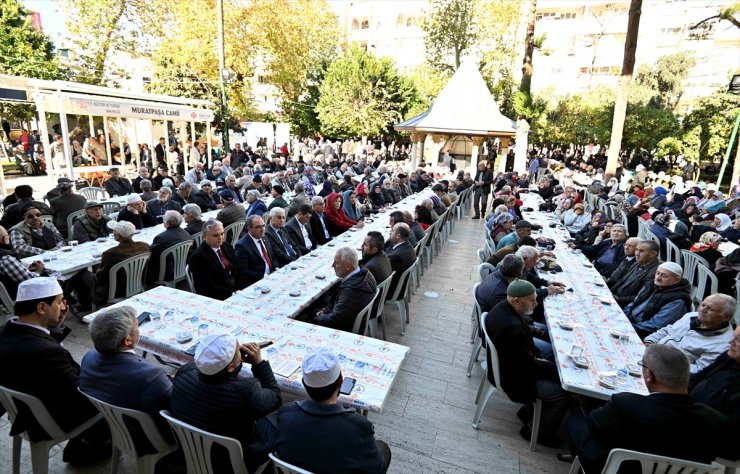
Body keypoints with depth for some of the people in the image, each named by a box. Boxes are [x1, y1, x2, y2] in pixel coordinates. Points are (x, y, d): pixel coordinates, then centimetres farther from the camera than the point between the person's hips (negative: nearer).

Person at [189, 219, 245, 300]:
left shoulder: (227, 246, 10)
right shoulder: (198, 257, -11)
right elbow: (208, 286, -14)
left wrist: (241, 290, -2)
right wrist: (232, 294, -18)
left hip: (236, 291, 7)